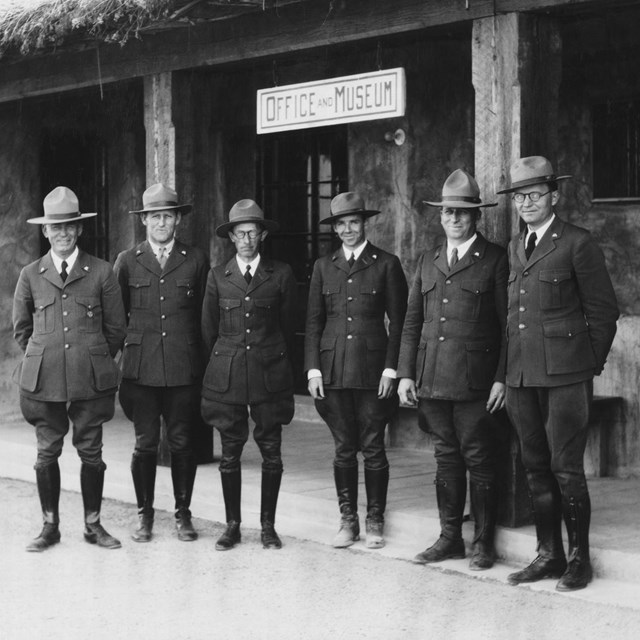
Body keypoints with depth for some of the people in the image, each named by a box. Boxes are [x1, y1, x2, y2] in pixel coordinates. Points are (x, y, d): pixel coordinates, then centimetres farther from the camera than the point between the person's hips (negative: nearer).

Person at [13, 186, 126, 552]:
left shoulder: (102, 273, 3)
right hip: (44, 380, 1)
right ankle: (50, 526, 15)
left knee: (91, 452, 3)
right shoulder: (30, 275, 6)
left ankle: (93, 525, 15)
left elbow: (116, 328, 9)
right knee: (47, 453, 4)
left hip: (91, 379, -1)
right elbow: (22, 328, 17)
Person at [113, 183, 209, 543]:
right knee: (145, 443, 2)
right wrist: (118, 349, 10)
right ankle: (145, 515, 12)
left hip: (185, 368, 0)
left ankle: (183, 514, 14)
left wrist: (204, 360, 7)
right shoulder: (127, 262, 9)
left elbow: (206, 314, 10)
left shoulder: (197, 260, 8)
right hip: (141, 368, 0)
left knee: (182, 442, 3)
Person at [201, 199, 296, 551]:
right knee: (230, 452, 2)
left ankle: (268, 525, 11)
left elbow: (288, 325, 10)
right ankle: (232, 525, 11)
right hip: (227, 374, 1)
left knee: (271, 451, 0)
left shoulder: (281, 274, 4)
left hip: (269, 373, -1)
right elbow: (208, 328, 13)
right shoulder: (217, 276, 6)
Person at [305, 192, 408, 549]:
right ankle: (348, 520, 14)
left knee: (373, 448, 1)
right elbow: (314, 321, 11)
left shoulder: (387, 264, 2)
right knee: (344, 449, 6)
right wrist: (313, 368, 2)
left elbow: (398, 321, 1)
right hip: (333, 369, 3)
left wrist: (391, 369, -6)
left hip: (372, 369, -3)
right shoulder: (324, 267, 12)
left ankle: (375, 521, 11)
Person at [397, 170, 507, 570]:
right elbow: (412, 322, 16)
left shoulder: (495, 259, 0)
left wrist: (501, 379, -9)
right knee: (446, 458, 11)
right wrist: (406, 373, 8)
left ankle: (484, 543, 10)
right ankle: (450, 537, 19)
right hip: (432, 380, 5)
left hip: (474, 381, -5)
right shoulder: (428, 261, 16)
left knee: (479, 460, 1)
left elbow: (507, 323, -3)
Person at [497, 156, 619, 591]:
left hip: (565, 375, -6)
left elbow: (603, 311, -2)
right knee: (536, 468, 10)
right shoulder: (515, 248, 15)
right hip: (522, 375, 6)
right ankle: (549, 554, 19)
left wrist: (589, 366, 0)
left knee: (566, 469, -4)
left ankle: (580, 559, 7)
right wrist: (507, 373, 13)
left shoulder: (578, 244, -5)